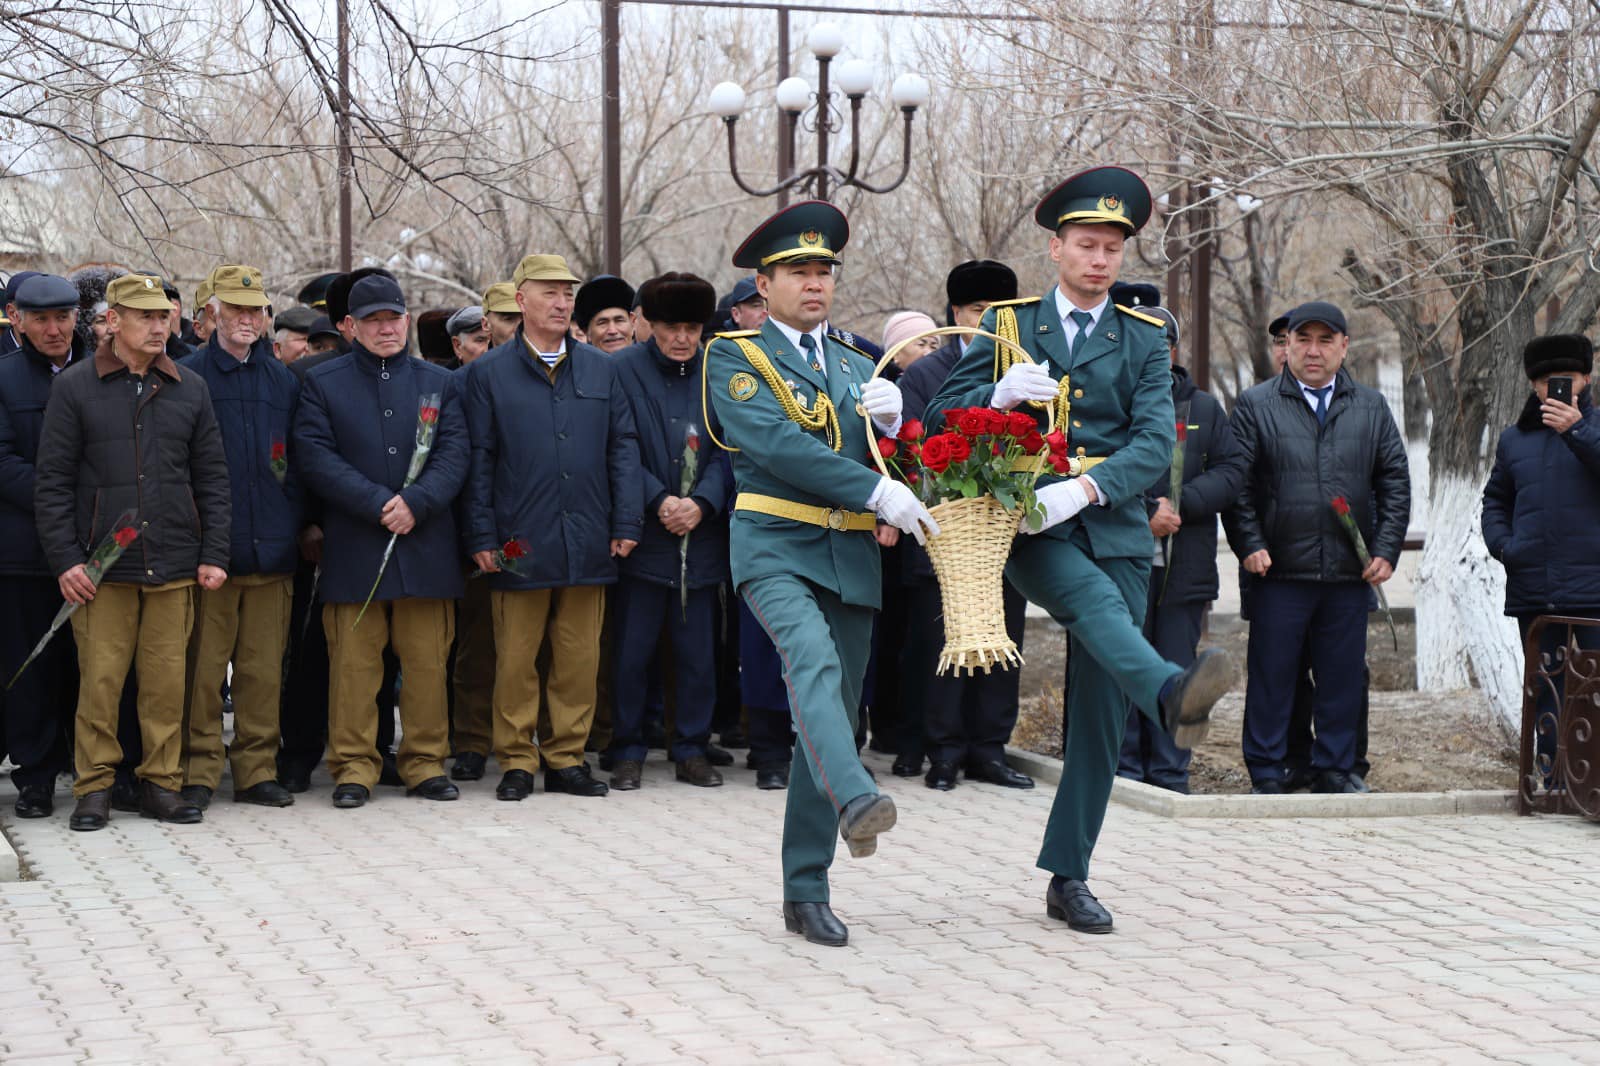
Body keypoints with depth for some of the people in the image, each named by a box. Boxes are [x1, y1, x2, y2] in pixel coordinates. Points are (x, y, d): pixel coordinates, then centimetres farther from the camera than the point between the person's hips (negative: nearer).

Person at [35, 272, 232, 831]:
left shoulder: (190, 388, 10)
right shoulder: (75, 386, 1)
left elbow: (211, 478, 13)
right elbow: (52, 480, 1)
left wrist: (214, 554, 5)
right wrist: (65, 559, -6)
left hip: (174, 565, 2)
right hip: (102, 566, -2)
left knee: (167, 680, 3)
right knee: (99, 679, -3)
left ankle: (162, 783, 13)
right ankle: (94, 788, 7)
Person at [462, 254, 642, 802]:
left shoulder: (601, 369, 11)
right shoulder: (488, 373, 4)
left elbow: (622, 448, 10)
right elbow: (479, 460, 2)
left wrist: (626, 523, 2)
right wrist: (481, 536, -4)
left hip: (587, 544, 2)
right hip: (520, 544, -2)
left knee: (580, 659, 5)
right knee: (516, 660, 1)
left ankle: (567, 757, 15)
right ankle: (516, 762, 10)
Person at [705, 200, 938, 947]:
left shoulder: (856, 368, 22)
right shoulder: (735, 358, 3)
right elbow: (776, 444, -14)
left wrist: (895, 417, -7)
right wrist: (877, 490, -21)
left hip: (852, 558, 6)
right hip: (776, 548, -5)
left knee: (833, 716, 4)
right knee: (813, 660, -33)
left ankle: (806, 893, 9)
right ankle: (854, 801, -54)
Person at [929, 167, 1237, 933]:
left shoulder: (1143, 340, 11)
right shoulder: (1006, 325, 12)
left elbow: (1155, 442, -3)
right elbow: (942, 417, 7)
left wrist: (1085, 488, -21)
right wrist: (999, 395, -14)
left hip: (1112, 529, 2)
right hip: (1028, 529, -2)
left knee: (1100, 712, 0)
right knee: (1095, 599, -36)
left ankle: (1069, 878, 7)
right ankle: (1172, 695, -64)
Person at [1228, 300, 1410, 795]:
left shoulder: (1372, 408, 12)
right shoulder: (1256, 405, 4)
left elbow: (1396, 484, 11)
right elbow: (1237, 484, 1)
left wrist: (1386, 551, 2)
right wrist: (1250, 545, -8)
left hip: (1350, 570, 3)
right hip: (1280, 569, -2)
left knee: (1343, 675, 7)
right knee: (1271, 674, 1)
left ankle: (1334, 768, 17)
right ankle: (1266, 772, 10)